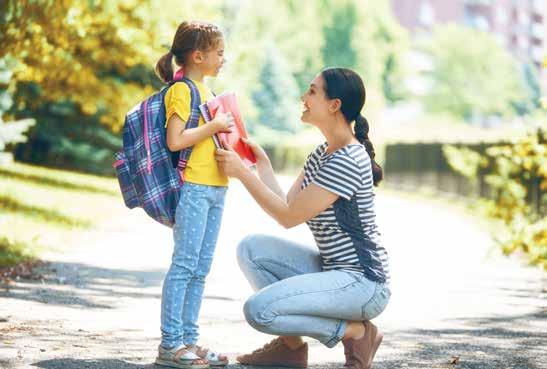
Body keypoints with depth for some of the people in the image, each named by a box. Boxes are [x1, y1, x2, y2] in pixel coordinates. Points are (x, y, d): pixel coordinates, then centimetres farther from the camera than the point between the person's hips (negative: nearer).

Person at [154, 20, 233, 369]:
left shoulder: (206, 90, 19)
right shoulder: (182, 90, -9)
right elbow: (175, 140, -20)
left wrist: (228, 131, 12)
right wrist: (215, 126, -16)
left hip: (216, 187, 9)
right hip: (193, 187, -9)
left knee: (201, 268, 9)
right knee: (185, 264, -9)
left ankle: (189, 338, 13)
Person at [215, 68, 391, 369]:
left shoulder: (348, 160, -20)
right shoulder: (322, 154, 12)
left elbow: (289, 216, -18)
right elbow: (288, 206, 9)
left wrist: (242, 173, -14)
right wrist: (261, 162, 10)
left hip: (363, 282, -10)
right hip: (331, 268, 10)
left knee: (258, 309, -22)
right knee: (251, 249, 3)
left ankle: (356, 332, -5)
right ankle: (291, 344, 7)